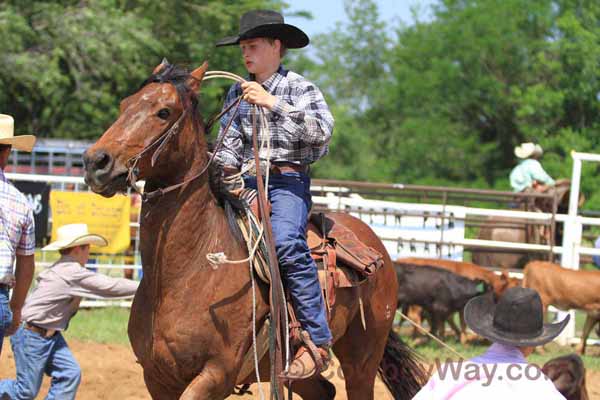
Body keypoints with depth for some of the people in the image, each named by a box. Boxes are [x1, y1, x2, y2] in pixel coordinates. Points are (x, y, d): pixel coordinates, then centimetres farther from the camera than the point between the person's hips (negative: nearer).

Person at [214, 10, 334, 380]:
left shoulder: (300, 89, 1)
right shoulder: (238, 94, 18)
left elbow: (322, 131, -15)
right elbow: (230, 145, 19)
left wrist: (273, 103, -21)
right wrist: (223, 174, -1)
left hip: (287, 180, -7)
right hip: (246, 183, 7)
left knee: (287, 242, -33)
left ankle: (317, 342, -34)